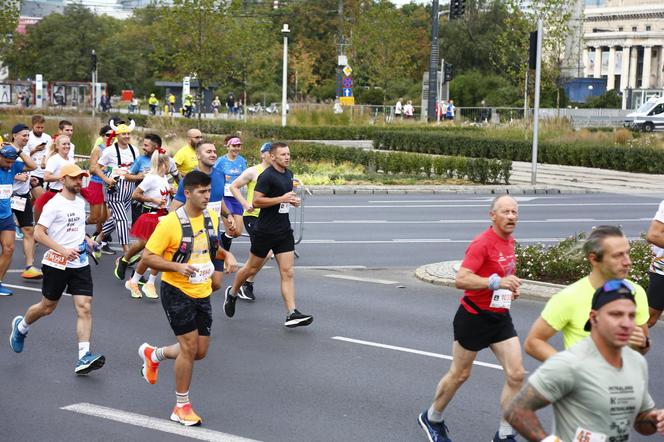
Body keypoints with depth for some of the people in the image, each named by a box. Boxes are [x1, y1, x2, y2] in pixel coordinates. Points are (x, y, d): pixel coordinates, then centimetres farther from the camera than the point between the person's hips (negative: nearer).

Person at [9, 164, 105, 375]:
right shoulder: (54, 204, -12)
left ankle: (84, 358, -12)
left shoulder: (80, 202, 10)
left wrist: (85, 239, 8)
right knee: (47, 307, 11)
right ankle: (21, 326, 43)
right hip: (56, 264, -5)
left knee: (85, 308, -8)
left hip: (80, 264, 5)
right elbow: (39, 233, -15)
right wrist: (63, 250, -24)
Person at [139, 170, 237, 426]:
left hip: (202, 294, 7)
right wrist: (177, 266, -29)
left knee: (200, 351, 8)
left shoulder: (211, 218, 3)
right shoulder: (170, 223, -18)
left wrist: (226, 255, 0)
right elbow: (148, 257, -15)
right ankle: (182, 407, 8)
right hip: (176, 292, -7)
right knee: (190, 346, -9)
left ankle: (153, 354, 37)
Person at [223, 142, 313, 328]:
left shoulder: (288, 174, 11)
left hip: (284, 230, 6)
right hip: (266, 230, -6)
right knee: (252, 268, 10)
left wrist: (293, 200, 7)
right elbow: (256, 201, -21)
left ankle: (292, 314, -7)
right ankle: (232, 292, 36)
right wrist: (281, 199, -23)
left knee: (288, 273, -3)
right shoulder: (267, 176, -14)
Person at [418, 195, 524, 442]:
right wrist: (497, 282, -37)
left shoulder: (509, 242, 7)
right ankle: (432, 419, 33)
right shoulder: (482, 243, -19)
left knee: (516, 375, -4)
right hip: (474, 317, -7)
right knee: (460, 374, 9)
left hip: (500, 318, 7)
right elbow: (461, 280, -30)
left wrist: (511, 288, 6)